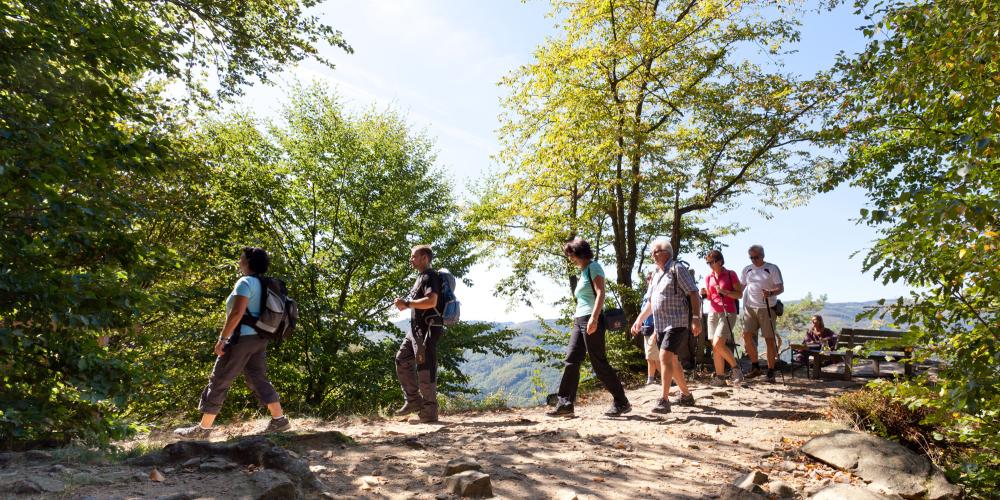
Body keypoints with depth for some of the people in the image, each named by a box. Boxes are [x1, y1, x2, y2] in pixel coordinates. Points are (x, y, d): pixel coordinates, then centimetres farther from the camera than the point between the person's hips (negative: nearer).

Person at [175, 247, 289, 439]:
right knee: (259, 380, 11)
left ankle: (203, 428, 9)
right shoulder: (262, 284, 13)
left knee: (218, 382, 1)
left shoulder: (245, 282, -13)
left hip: (242, 338, -9)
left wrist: (222, 338, -18)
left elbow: (237, 313, -22)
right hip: (259, 338, 9)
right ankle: (279, 420, 7)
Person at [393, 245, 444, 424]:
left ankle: (429, 413, 3)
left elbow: (431, 302, -26)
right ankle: (413, 401, 21)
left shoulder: (429, 276, -11)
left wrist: (407, 303, -20)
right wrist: (406, 304, 11)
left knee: (425, 369, -6)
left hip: (426, 329, -10)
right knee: (402, 361, 13)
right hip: (416, 329, 10)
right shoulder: (421, 277, 20)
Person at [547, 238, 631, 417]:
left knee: (599, 363, -4)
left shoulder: (593, 267, -4)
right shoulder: (583, 272, 21)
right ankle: (565, 403, 2)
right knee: (571, 360, 1)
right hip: (579, 321, 9)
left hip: (591, 321, -9)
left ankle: (622, 402, 6)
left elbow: (600, 293, -15)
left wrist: (594, 318, -24)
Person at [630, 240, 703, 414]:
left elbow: (693, 294, -12)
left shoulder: (677, 269, -6)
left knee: (665, 357, -19)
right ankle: (686, 395, 30)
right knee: (672, 360, 15)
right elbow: (651, 302, 23)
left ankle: (664, 400, -17)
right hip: (660, 325, 9)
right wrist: (639, 320, 16)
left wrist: (696, 318, -20)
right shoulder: (656, 274, 17)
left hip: (677, 323, -8)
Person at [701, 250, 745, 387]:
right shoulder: (708, 277, 11)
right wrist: (704, 293, -2)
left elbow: (739, 294, -3)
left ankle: (735, 367, 1)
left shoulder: (731, 274, -2)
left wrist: (724, 291, -18)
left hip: (728, 313, -5)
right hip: (713, 313, 5)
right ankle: (720, 377, 6)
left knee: (718, 343, -18)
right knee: (715, 347, 1)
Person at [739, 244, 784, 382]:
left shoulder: (772, 269, -1)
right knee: (747, 335, -7)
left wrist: (770, 293, -26)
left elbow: (781, 288, -6)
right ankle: (755, 367, 7)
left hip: (767, 308, -4)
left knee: (769, 339, -1)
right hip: (750, 307, 4)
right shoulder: (747, 270, 12)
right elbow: (740, 288, 18)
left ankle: (770, 372, 7)